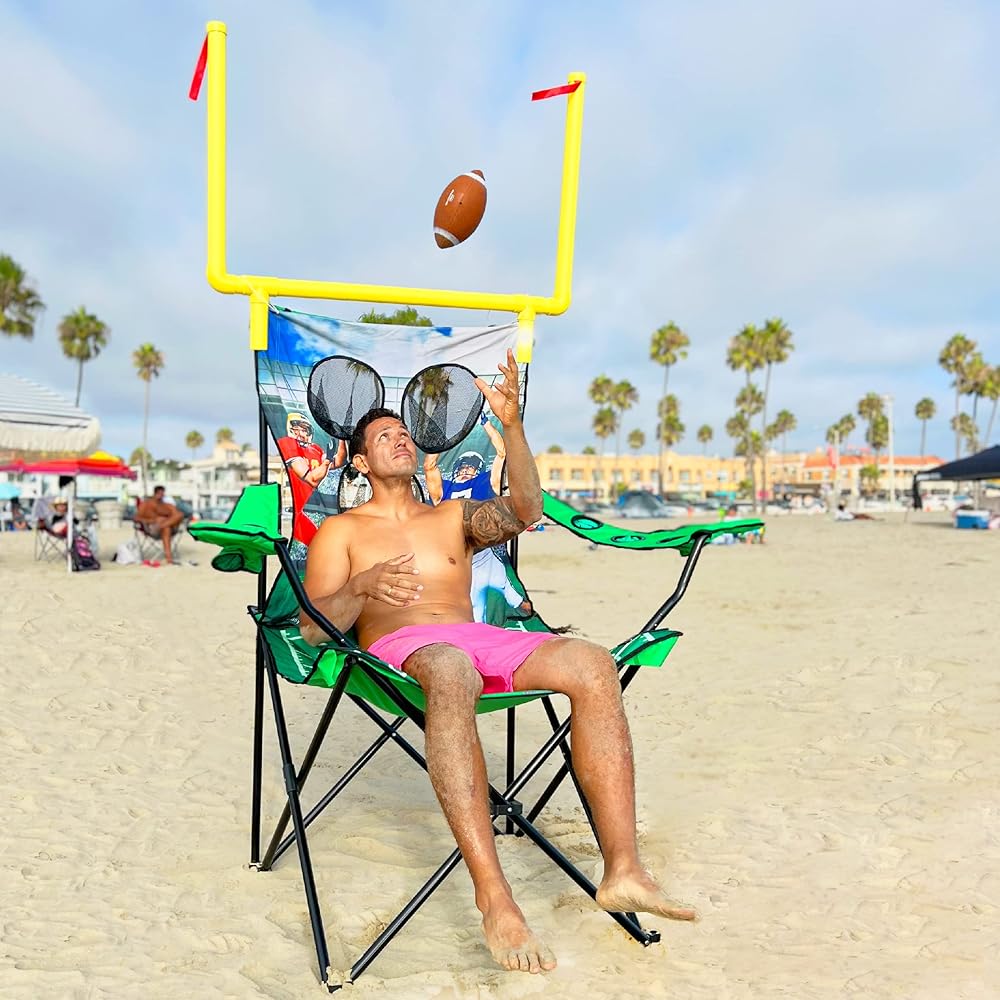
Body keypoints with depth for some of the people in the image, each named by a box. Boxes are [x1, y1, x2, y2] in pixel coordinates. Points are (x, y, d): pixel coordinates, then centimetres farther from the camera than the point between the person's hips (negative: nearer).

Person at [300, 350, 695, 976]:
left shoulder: (456, 517, 27)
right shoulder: (342, 530, 18)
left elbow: (524, 512, 4)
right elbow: (313, 628, 4)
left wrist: (513, 426, -9)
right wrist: (363, 588, -18)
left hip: (479, 640, 4)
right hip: (397, 645, -4)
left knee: (592, 663, -26)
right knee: (452, 672, -42)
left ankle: (623, 870, -29)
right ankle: (495, 900, -45)